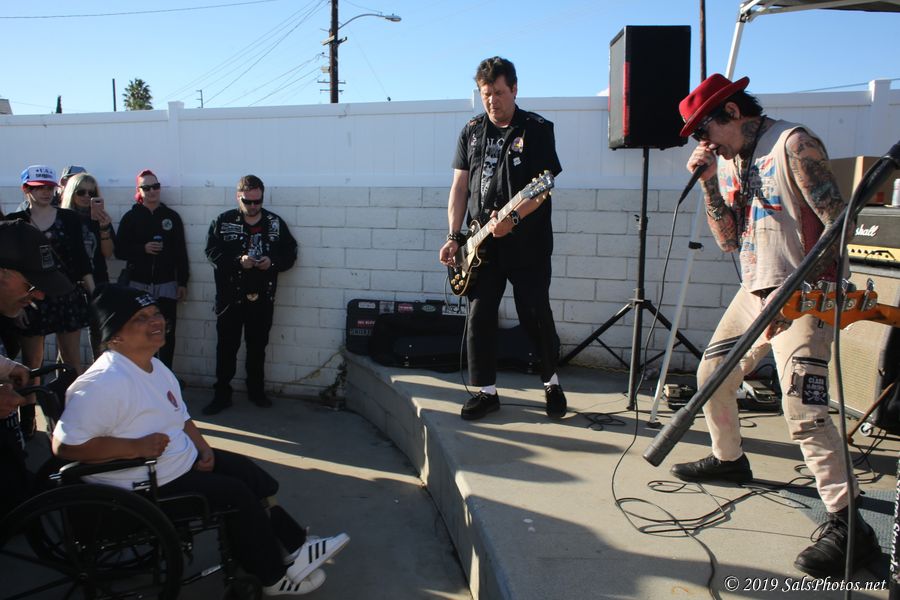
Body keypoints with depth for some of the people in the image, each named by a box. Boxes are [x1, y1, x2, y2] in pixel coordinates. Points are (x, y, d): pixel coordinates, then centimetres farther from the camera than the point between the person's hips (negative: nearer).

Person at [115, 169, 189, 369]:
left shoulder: (172, 216, 6)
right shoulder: (130, 217, 4)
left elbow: (181, 252, 6)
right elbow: (119, 251, 2)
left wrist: (183, 282, 2)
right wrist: (143, 248, -14)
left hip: (166, 285, 0)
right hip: (138, 285, 0)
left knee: (167, 333, 1)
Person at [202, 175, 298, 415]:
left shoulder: (276, 223, 4)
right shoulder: (223, 221, -1)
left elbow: (290, 252, 5)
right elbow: (212, 252, -7)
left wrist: (272, 262, -15)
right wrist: (239, 261, -22)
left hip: (262, 297, 2)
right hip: (229, 295, -1)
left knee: (258, 346, 14)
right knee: (226, 346, 4)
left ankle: (256, 391, 29)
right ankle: (222, 395, 15)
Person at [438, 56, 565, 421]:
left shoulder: (537, 129, -1)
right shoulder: (472, 131, 12)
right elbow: (460, 186, 10)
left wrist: (514, 218, -24)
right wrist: (454, 236, 1)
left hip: (527, 242, -4)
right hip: (482, 243, 4)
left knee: (535, 315, 0)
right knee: (479, 316, 1)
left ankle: (552, 382, 23)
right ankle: (486, 391, 13)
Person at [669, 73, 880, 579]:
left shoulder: (793, 144, -12)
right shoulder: (730, 161, 12)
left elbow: (839, 220, -17)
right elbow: (729, 240, 6)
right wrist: (709, 181, -4)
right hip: (756, 291, 9)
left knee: (803, 408, -17)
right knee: (713, 374, 16)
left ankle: (849, 526, -10)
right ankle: (729, 459, 38)